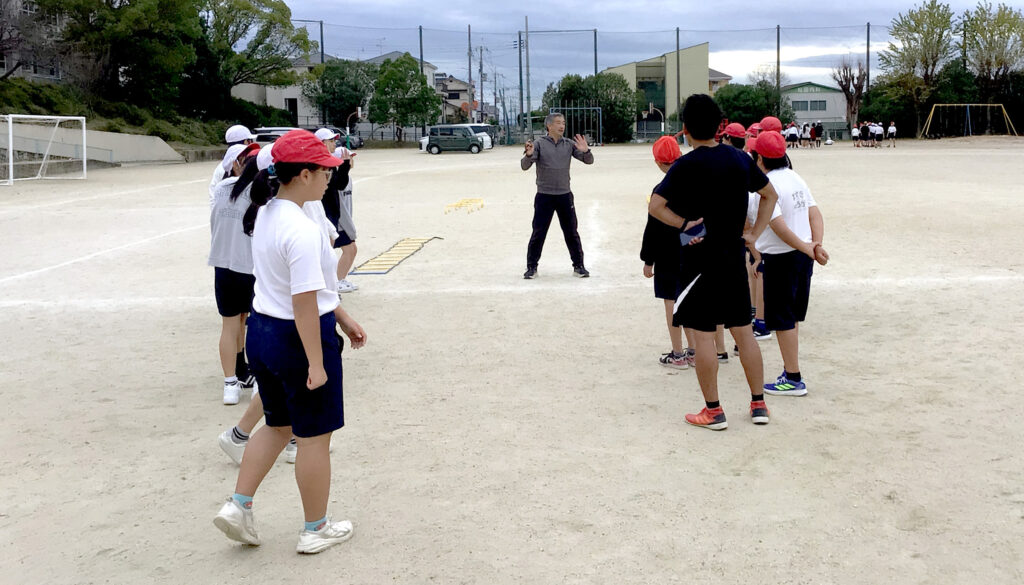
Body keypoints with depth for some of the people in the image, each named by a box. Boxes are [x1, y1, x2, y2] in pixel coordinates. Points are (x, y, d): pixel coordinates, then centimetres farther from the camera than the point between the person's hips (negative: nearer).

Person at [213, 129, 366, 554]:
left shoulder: (264, 215, 6)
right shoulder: (303, 230, -24)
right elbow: (304, 302, -25)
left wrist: (340, 316, 21)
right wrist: (316, 362, -20)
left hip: (261, 329, 9)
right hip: (299, 338, -9)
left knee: (277, 425, 25)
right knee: (314, 437, 8)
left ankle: (238, 505, 23)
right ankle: (315, 530, 23)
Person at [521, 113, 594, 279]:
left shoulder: (569, 145, 5)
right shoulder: (539, 144, -4)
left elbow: (589, 161, 5)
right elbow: (525, 166, -10)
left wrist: (585, 151, -16)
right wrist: (529, 155, -31)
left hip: (565, 195, 3)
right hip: (544, 196, -3)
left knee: (572, 232, 9)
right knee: (538, 233, 1)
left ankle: (578, 265, 19)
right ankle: (531, 267, 11)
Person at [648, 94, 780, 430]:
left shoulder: (686, 165, -13)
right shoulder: (740, 159, 3)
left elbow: (655, 206, -21)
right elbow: (770, 195, 15)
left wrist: (685, 225, -12)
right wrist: (754, 234, 12)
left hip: (700, 258, -5)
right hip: (735, 256, 5)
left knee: (703, 336, 3)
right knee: (743, 331, 14)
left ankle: (713, 411, 9)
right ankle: (759, 405, 20)